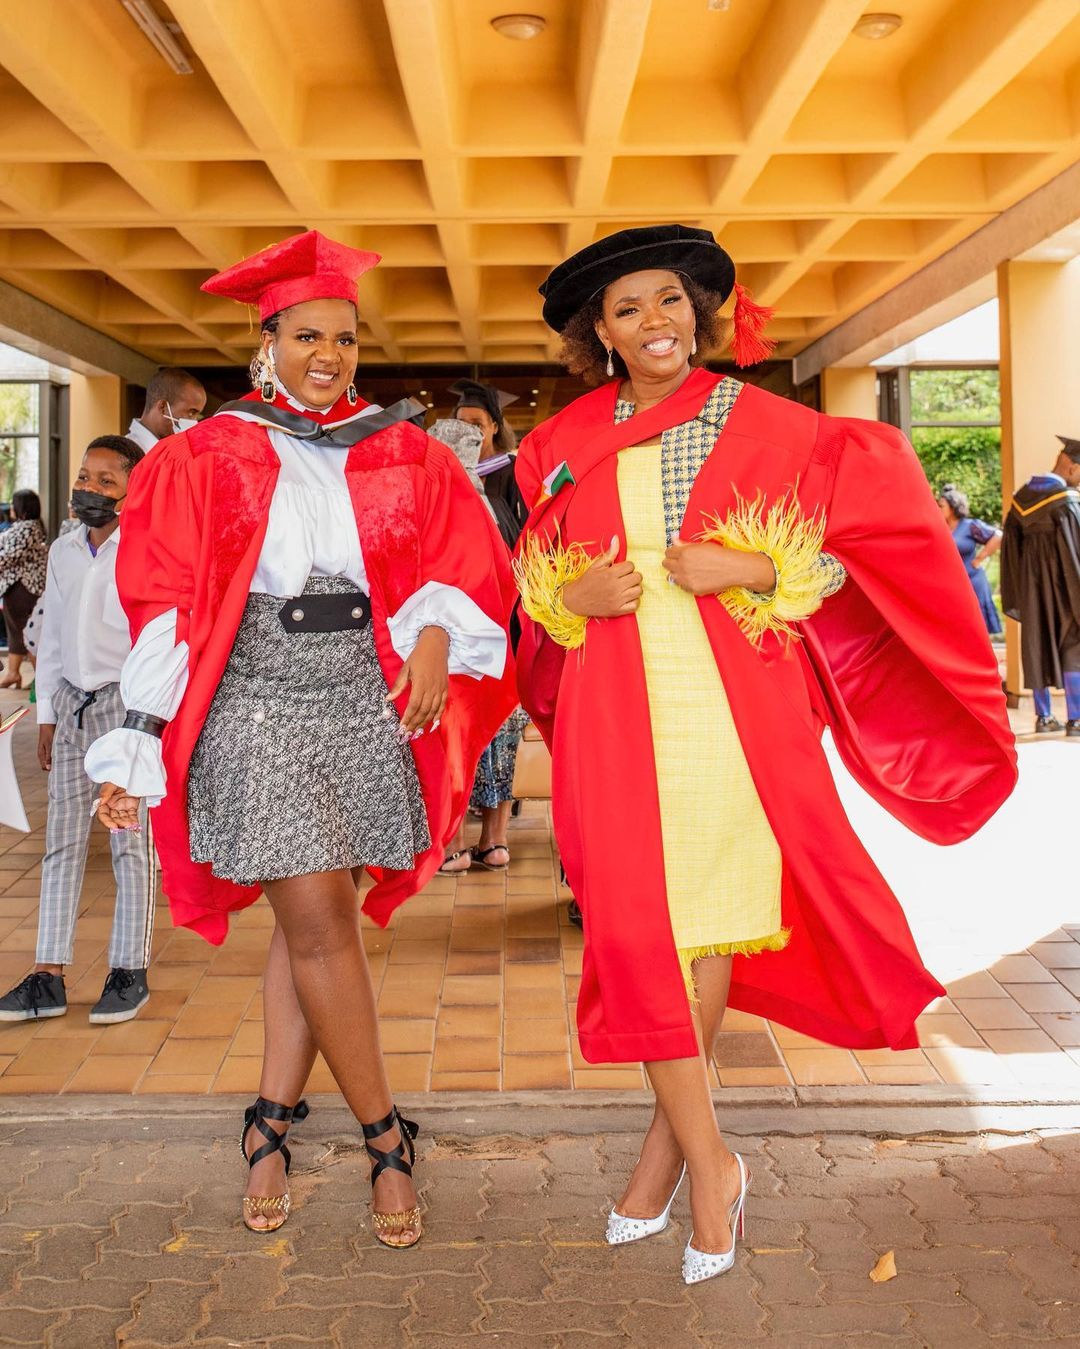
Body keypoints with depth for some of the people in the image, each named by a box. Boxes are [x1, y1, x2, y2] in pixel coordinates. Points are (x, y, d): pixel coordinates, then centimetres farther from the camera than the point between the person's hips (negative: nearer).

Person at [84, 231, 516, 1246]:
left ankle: (270, 1124, 24)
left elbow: (464, 562, 7)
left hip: (367, 700, 3)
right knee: (317, 925, -5)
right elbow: (163, 608, 0)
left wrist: (435, 637, -14)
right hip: (259, 703, -2)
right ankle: (386, 1138, 9)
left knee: (310, 922, 8)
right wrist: (135, 748, -5)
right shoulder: (206, 458, 3)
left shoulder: (401, 455, 9)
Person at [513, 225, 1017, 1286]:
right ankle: (710, 1166, 12)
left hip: (733, 708, -1)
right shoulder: (564, 444, 12)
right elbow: (535, 579, 17)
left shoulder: (759, 424, 5)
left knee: (715, 915, 4)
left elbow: (847, 547, 4)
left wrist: (749, 571, -12)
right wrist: (574, 594, -5)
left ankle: (668, 1138, 26)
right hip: (618, 714, 2)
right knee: (636, 928, -3)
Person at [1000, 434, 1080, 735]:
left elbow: (1012, 544, 8)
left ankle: (1043, 716, 15)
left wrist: (1018, 592, 13)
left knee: (1038, 645, 11)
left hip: (1031, 583, 6)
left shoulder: (1021, 497, 5)